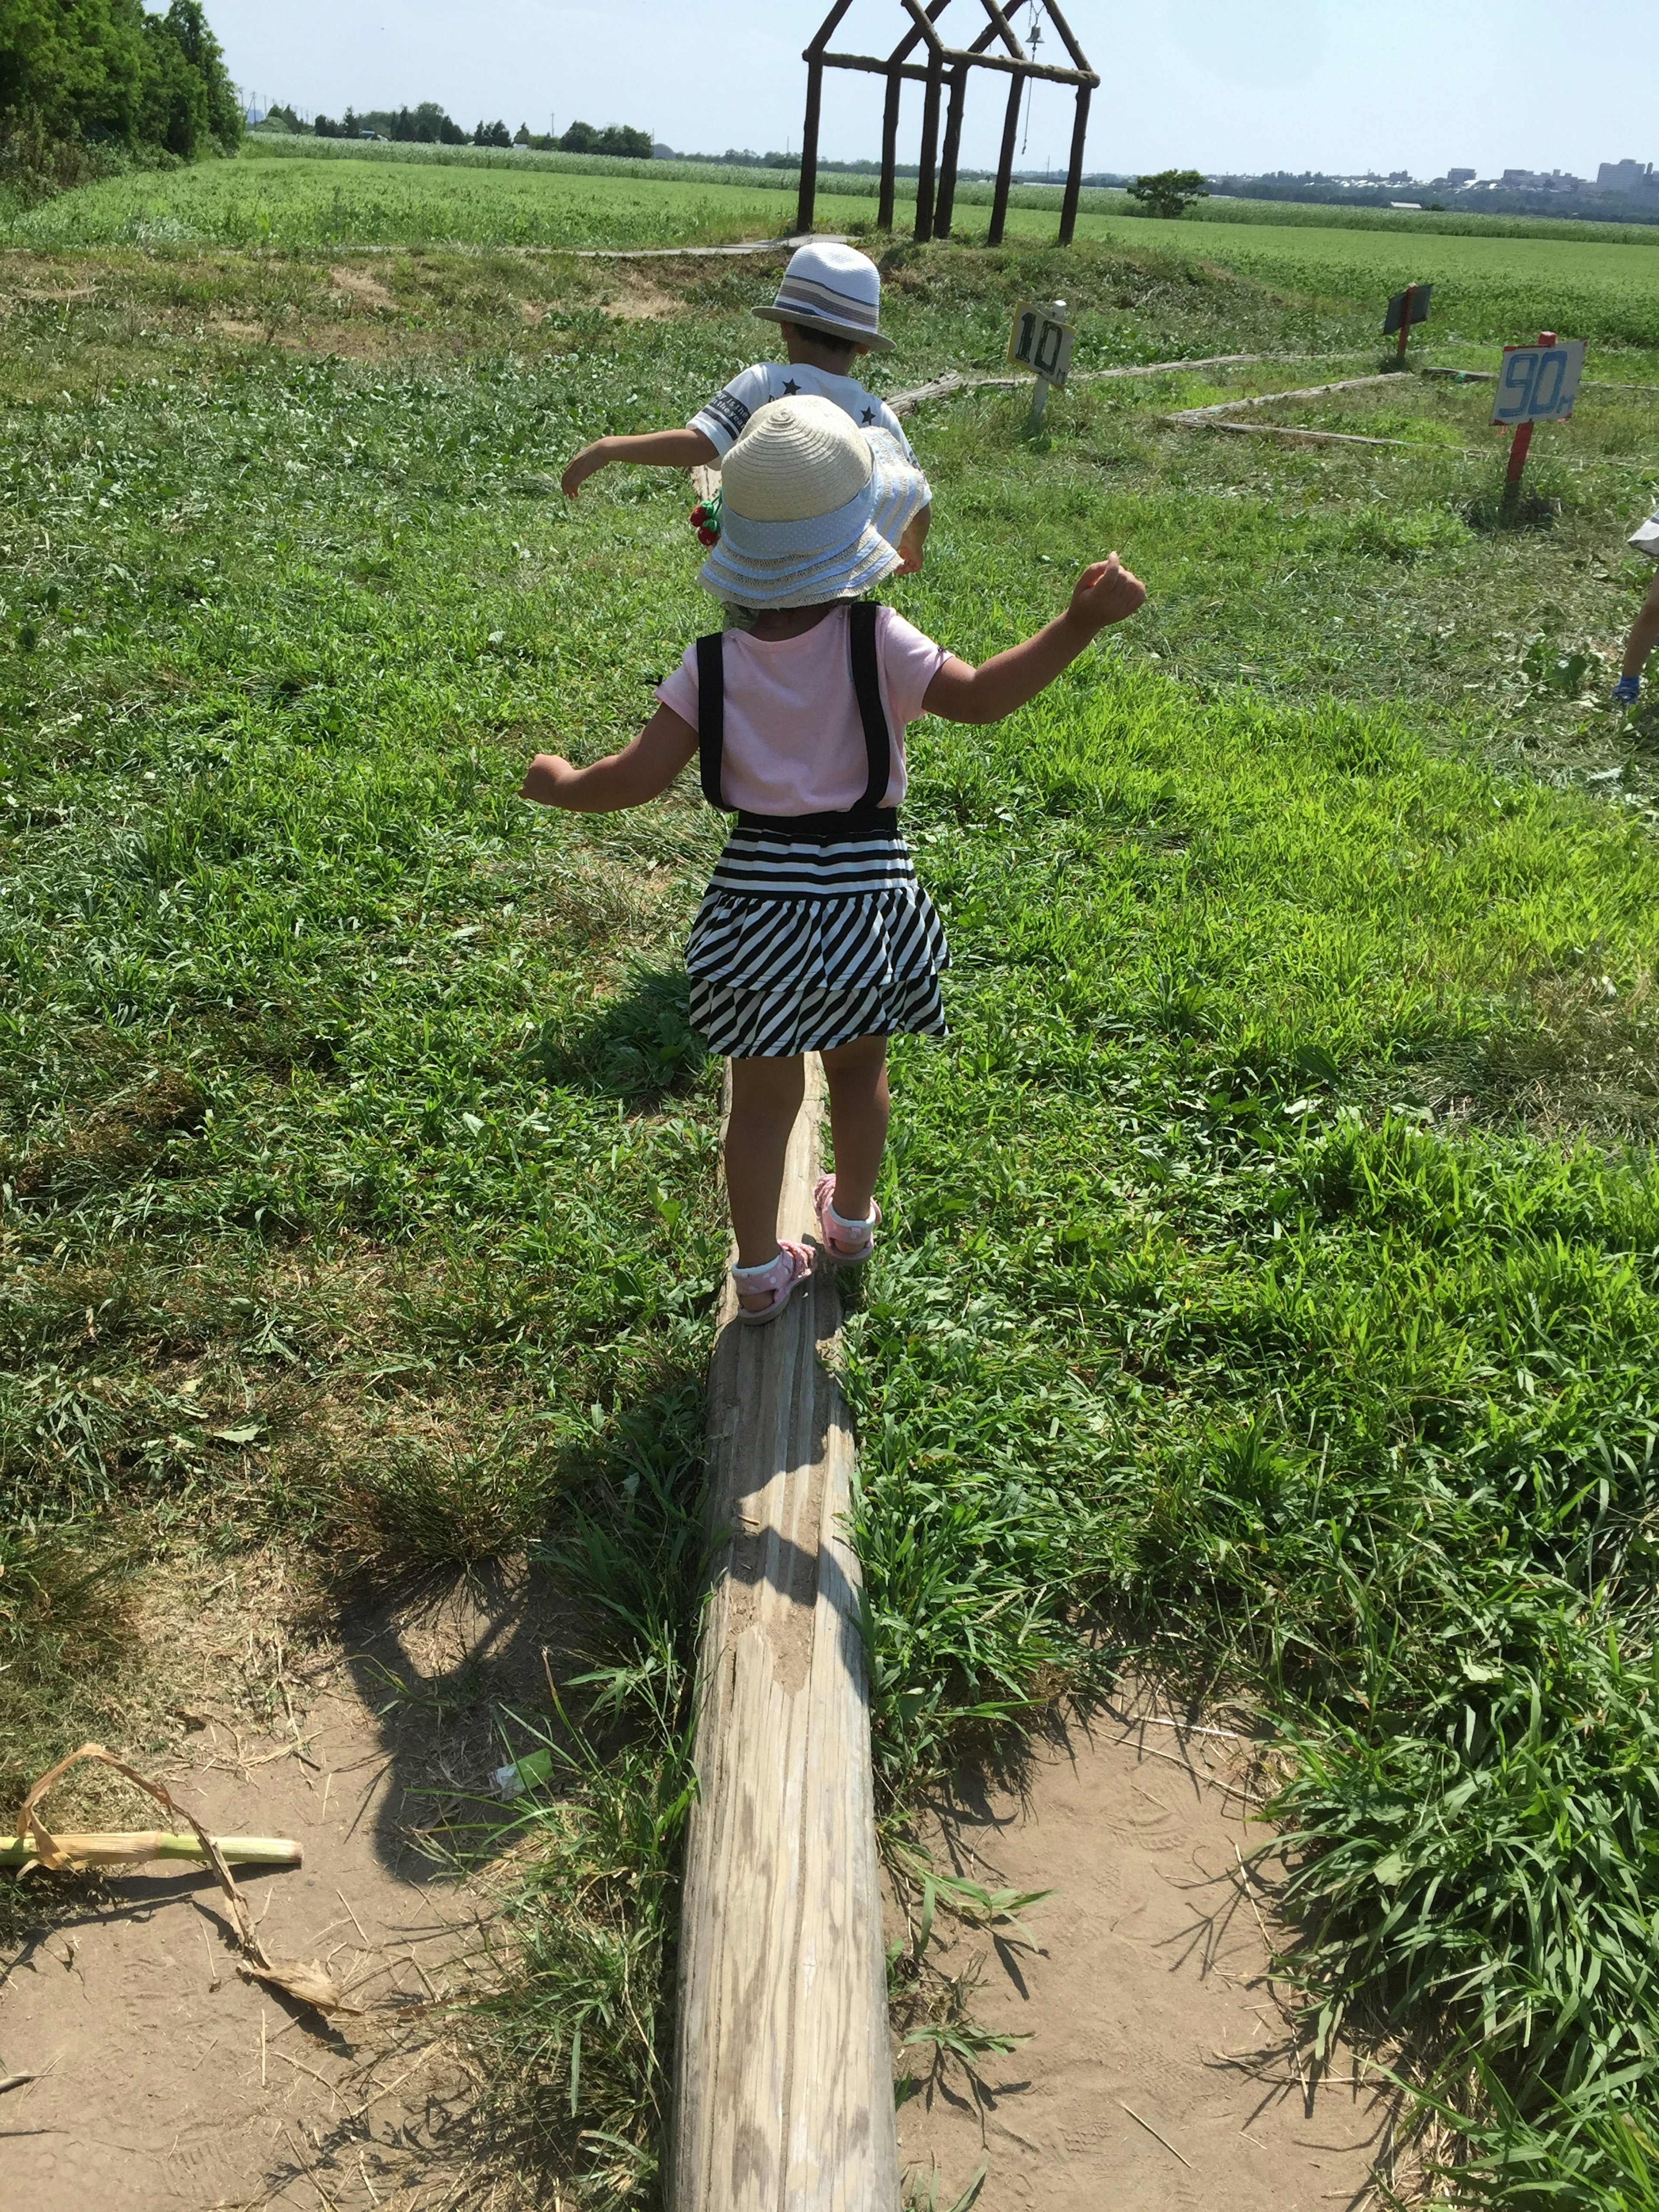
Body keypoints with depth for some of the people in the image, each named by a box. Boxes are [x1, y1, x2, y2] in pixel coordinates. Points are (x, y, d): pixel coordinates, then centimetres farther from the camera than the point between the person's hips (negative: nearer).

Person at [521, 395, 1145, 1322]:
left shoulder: (715, 664, -8)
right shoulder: (876, 641, -14)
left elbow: (641, 777, -10)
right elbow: (981, 696, -20)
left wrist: (562, 783, 9)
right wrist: (1082, 622, -18)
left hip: (761, 892, 0)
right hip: (866, 888, 0)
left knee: (764, 1096, 12)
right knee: (861, 1066, 25)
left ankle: (761, 1270, 24)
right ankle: (853, 1219, 45)